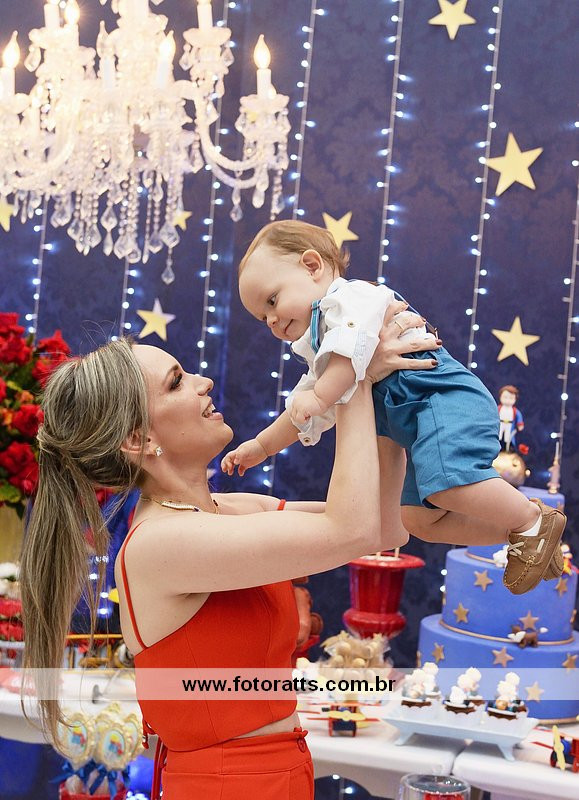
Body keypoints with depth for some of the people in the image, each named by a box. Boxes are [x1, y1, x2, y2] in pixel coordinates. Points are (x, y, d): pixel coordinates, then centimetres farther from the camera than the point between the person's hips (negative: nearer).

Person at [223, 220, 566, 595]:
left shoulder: (348, 296, -4)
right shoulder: (321, 355, 28)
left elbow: (355, 345, -25)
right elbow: (304, 415, 35)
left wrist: (320, 396, -25)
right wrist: (261, 446, 31)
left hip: (447, 397, -11)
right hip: (420, 424, 11)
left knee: (445, 484, -33)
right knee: (419, 518, 10)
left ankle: (533, 520, -15)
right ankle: (520, 534, 10)